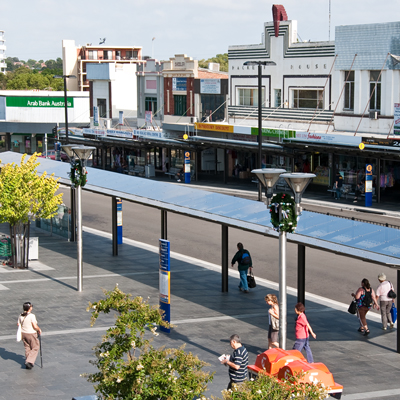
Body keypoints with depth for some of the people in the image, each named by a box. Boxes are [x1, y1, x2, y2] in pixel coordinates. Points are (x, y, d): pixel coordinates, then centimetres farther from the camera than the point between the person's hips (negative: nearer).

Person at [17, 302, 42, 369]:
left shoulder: (20, 316, -3)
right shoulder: (32, 316, -22)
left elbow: (19, 325, 6)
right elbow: (35, 326, -23)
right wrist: (39, 330, -5)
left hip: (23, 333, 6)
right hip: (31, 334, -6)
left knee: (27, 348, 19)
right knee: (35, 348, 9)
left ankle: (28, 364, 26)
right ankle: (29, 361, -2)